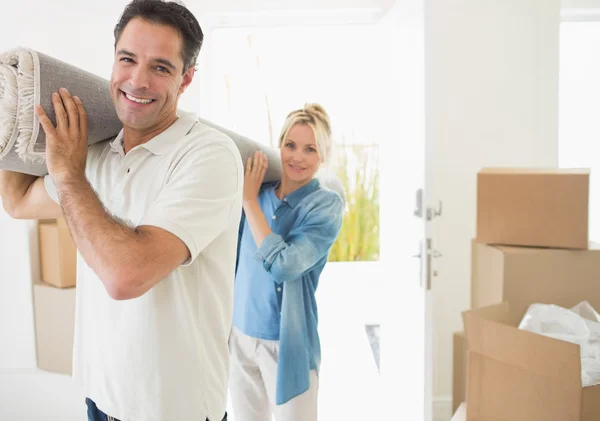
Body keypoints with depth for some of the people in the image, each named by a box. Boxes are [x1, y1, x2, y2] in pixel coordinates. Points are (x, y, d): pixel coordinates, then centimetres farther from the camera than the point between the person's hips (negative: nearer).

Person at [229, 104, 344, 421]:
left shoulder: (326, 204, -12)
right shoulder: (258, 192, -1)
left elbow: (283, 265, -24)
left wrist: (249, 200, -17)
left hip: (286, 343, -4)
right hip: (240, 335, 4)